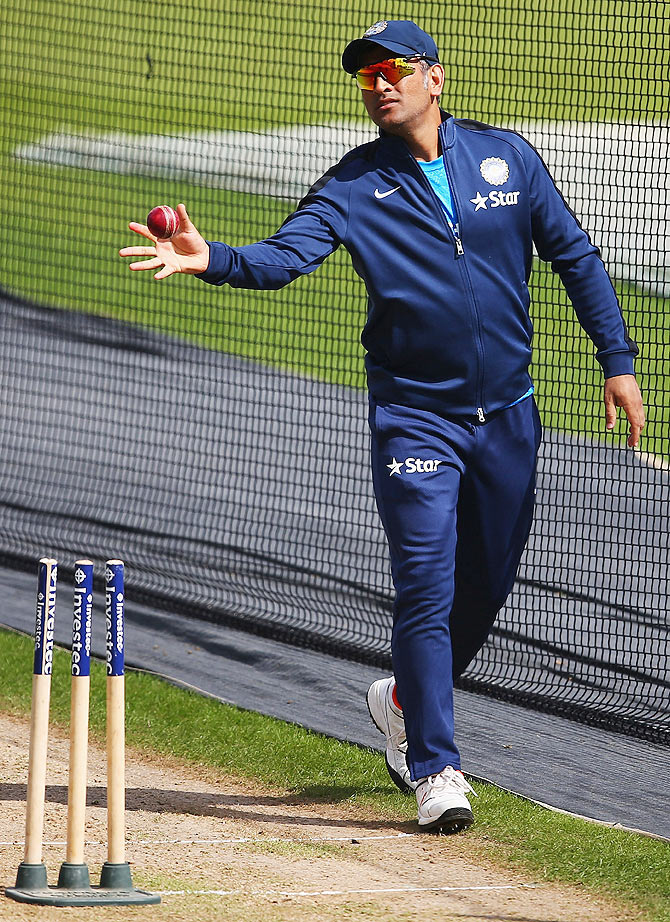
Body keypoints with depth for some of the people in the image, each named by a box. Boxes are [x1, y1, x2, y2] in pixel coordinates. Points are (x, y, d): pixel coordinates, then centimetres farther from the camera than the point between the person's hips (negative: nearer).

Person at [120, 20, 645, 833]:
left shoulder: (506, 158, 1)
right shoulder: (353, 186, -6)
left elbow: (574, 256, 8)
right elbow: (284, 256, -21)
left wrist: (618, 361, 4)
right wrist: (210, 259, -41)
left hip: (507, 416, 3)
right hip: (415, 422, -3)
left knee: (486, 586, 13)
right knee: (427, 590, -10)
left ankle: (406, 701, 38)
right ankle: (434, 768, -4)